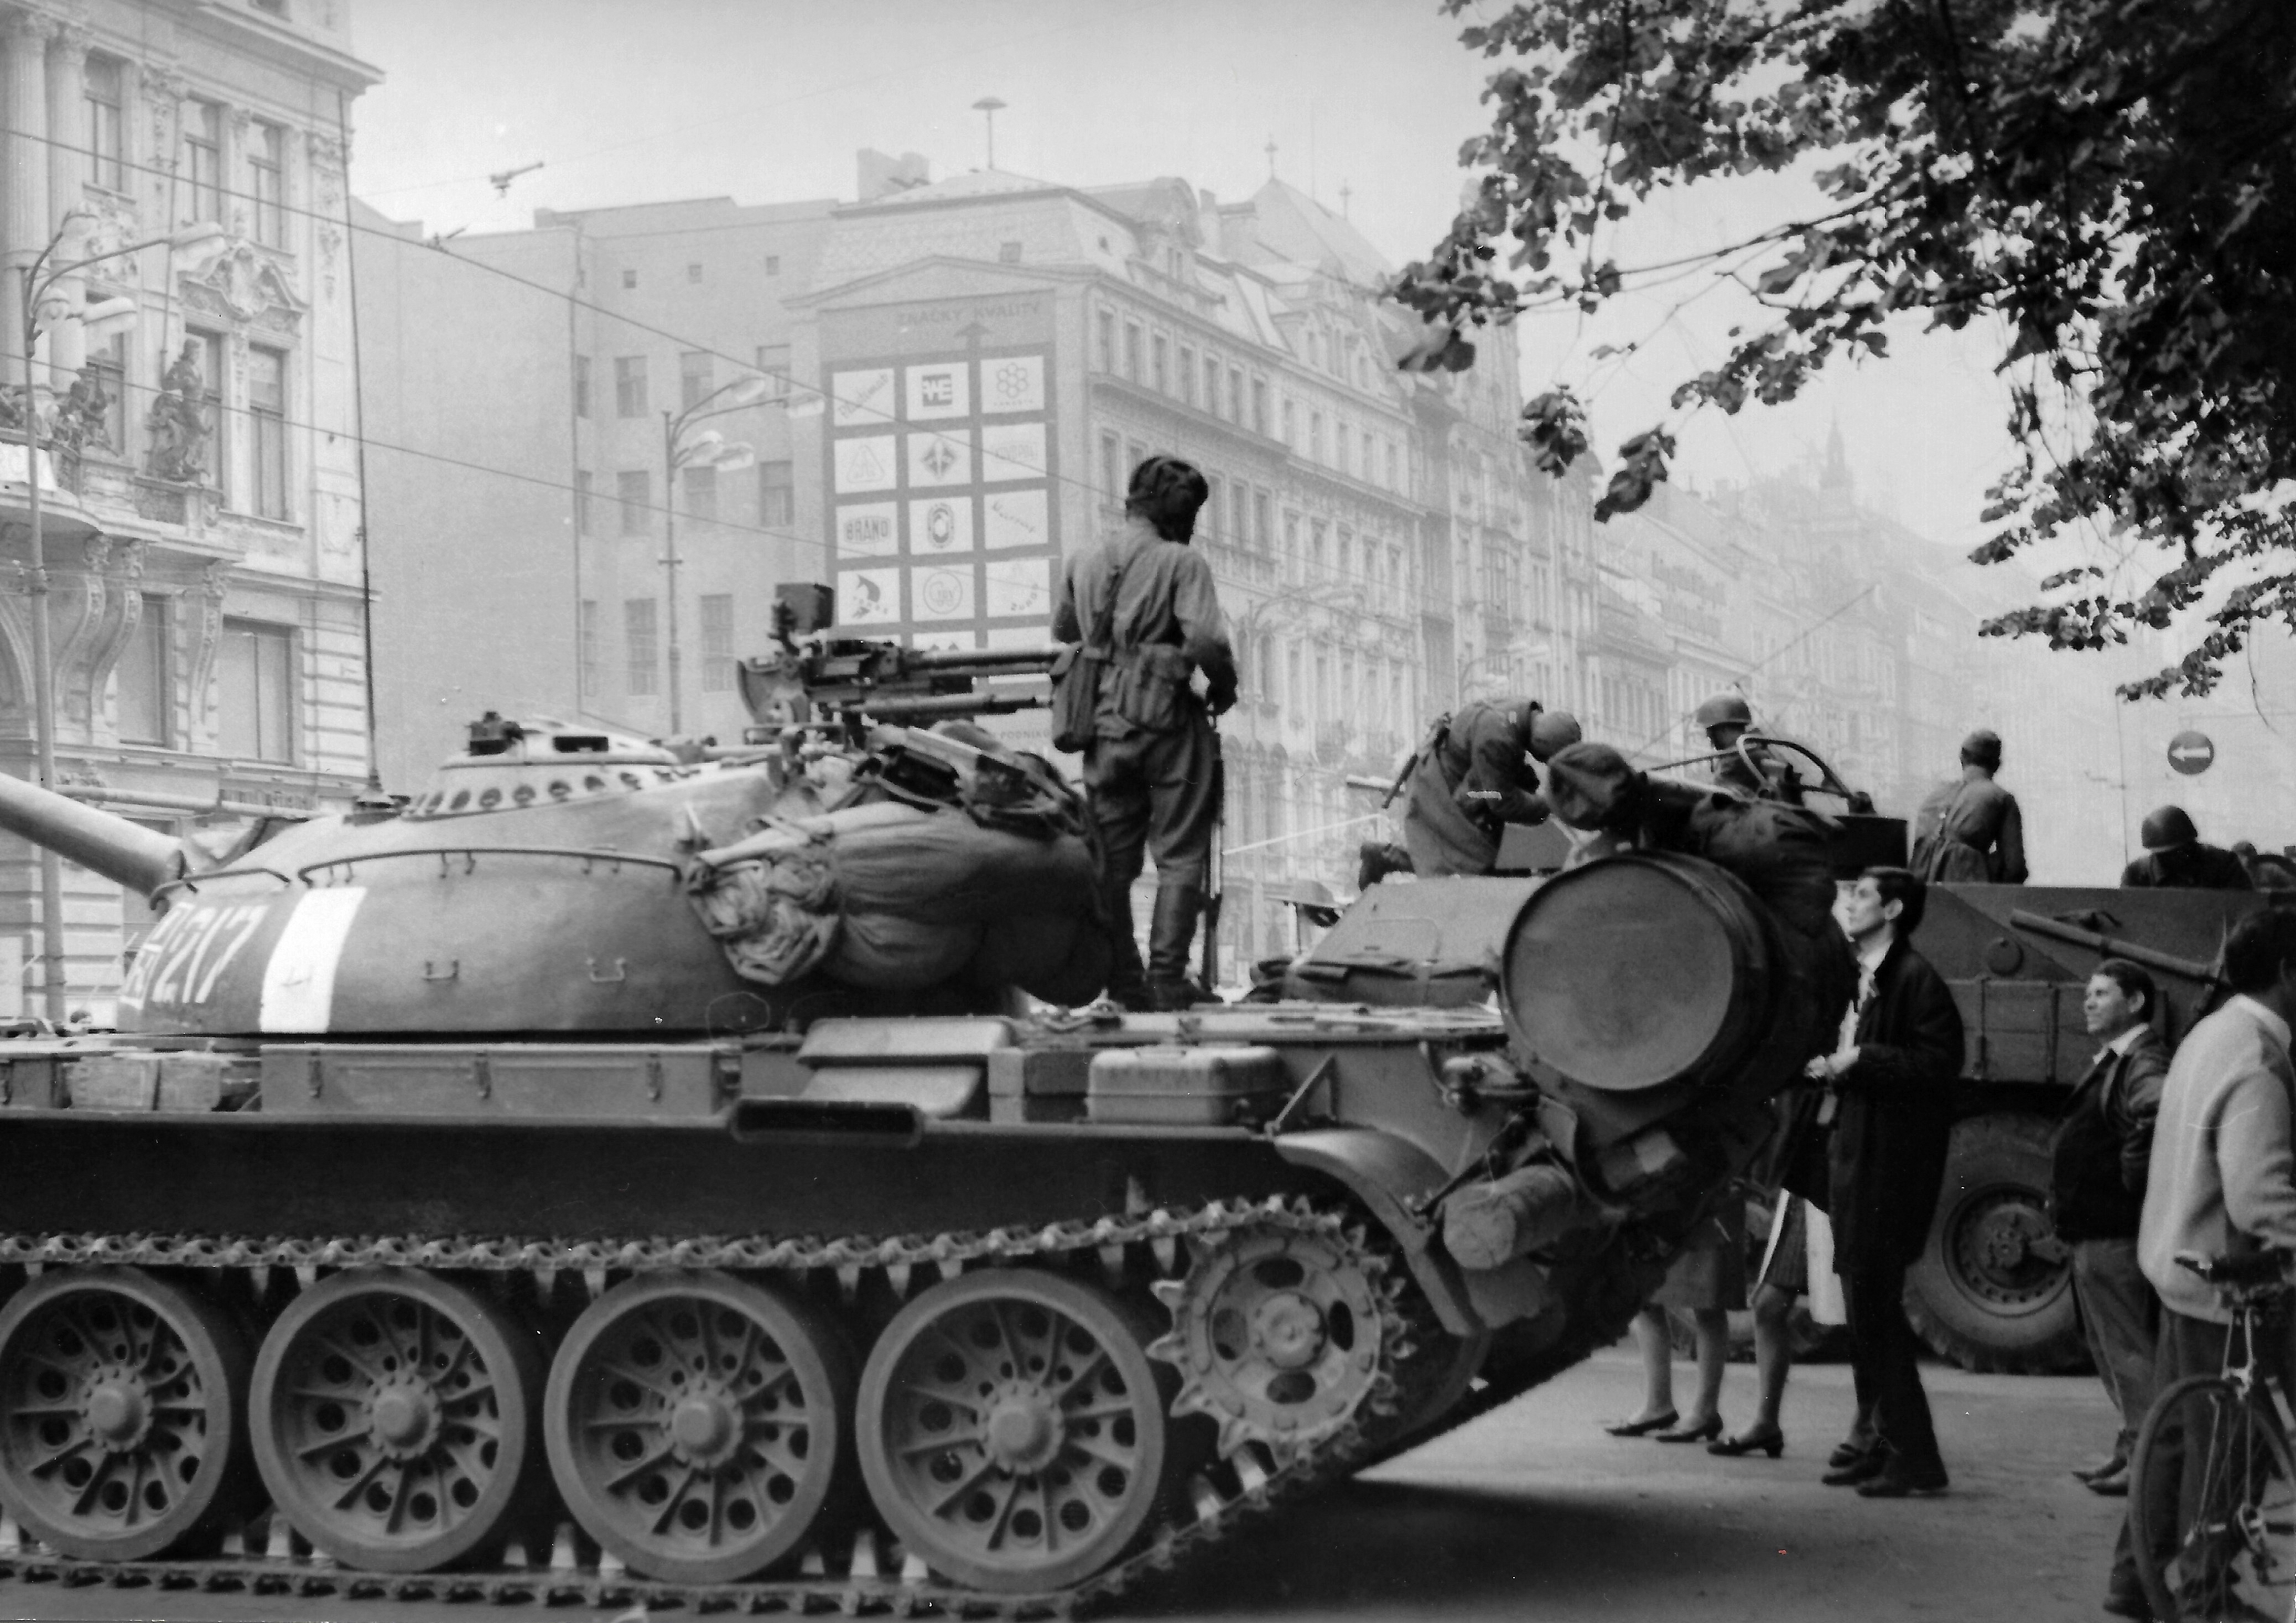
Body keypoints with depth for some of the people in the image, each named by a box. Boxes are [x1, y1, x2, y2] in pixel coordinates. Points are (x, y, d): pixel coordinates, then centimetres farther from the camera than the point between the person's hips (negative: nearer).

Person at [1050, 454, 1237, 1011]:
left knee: (1111, 860, 10)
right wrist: (1224, 687, -2)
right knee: (1180, 855, 3)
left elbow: (1062, 632, 21)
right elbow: (1207, 641, -19)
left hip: (1103, 721, 5)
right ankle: (1167, 979, -5)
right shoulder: (1182, 563, -9)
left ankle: (1123, 985, 11)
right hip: (1167, 719, -5)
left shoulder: (1082, 564, 8)